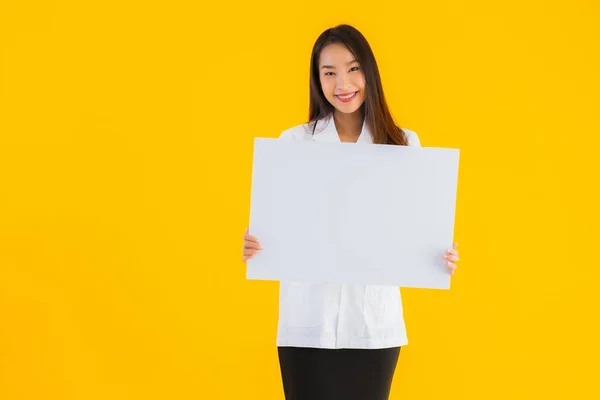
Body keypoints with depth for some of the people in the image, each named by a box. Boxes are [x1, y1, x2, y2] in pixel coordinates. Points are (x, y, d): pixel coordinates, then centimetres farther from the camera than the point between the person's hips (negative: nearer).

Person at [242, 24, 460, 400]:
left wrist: (443, 258, -15)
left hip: (375, 324, 1)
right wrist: (254, 248, -18)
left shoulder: (403, 143, 5)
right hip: (307, 324, -1)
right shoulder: (293, 142, 2)